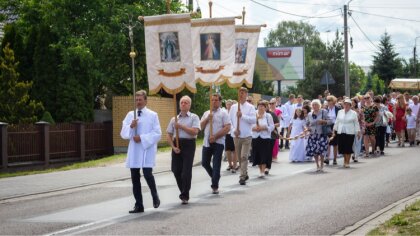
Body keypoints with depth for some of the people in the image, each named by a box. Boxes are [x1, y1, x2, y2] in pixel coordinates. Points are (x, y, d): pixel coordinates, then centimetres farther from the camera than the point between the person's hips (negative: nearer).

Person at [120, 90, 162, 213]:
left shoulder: (152, 115, 1)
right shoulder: (130, 115, 11)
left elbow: (157, 134, -6)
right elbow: (123, 133, 7)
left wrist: (142, 138, -15)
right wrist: (131, 126, -13)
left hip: (147, 149, -4)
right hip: (134, 150, 4)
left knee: (147, 174, -15)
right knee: (135, 178, 4)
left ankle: (155, 197, 12)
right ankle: (139, 205, 12)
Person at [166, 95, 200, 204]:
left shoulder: (194, 117, 4)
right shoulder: (174, 119, 13)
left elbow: (195, 131, -11)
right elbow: (169, 135, 12)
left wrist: (181, 126, -13)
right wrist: (173, 147, -3)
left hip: (188, 144, -4)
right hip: (177, 145, 4)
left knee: (186, 171, -7)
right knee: (176, 170, 3)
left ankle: (185, 196, 1)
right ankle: (183, 192, 22)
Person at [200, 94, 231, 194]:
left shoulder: (223, 113, -1)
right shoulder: (206, 113, 16)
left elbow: (227, 128, -10)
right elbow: (201, 126, 11)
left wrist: (215, 136, -16)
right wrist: (207, 119, -6)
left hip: (218, 142, -5)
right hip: (207, 142, 5)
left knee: (216, 165, -6)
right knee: (204, 163, 9)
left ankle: (215, 186, -1)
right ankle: (215, 177, 32)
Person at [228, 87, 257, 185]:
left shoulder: (250, 107, -1)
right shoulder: (233, 107, 9)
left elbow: (254, 120, -12)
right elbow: (229, 120, 8)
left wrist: (242, 116, -18)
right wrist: (233, 130, -6)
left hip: (246, 136, -4)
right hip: (236, 136, 4)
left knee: (244, 157, -12)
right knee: (239, 157, 11)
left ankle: (242, 177, -14)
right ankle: (245, 174, 25)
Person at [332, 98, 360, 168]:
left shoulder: (354, 113, 2)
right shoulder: (340, 112, 10)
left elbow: (356, 123, 3)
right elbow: (337, 122, 14)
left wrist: (358, 132, -2)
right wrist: (334, 131, 11)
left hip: (350, 133, -3)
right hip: (340, 133, 3)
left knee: (348, 148, -4)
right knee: (342, 147, 3)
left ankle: (347, 162, 4)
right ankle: (345, 161, 20)